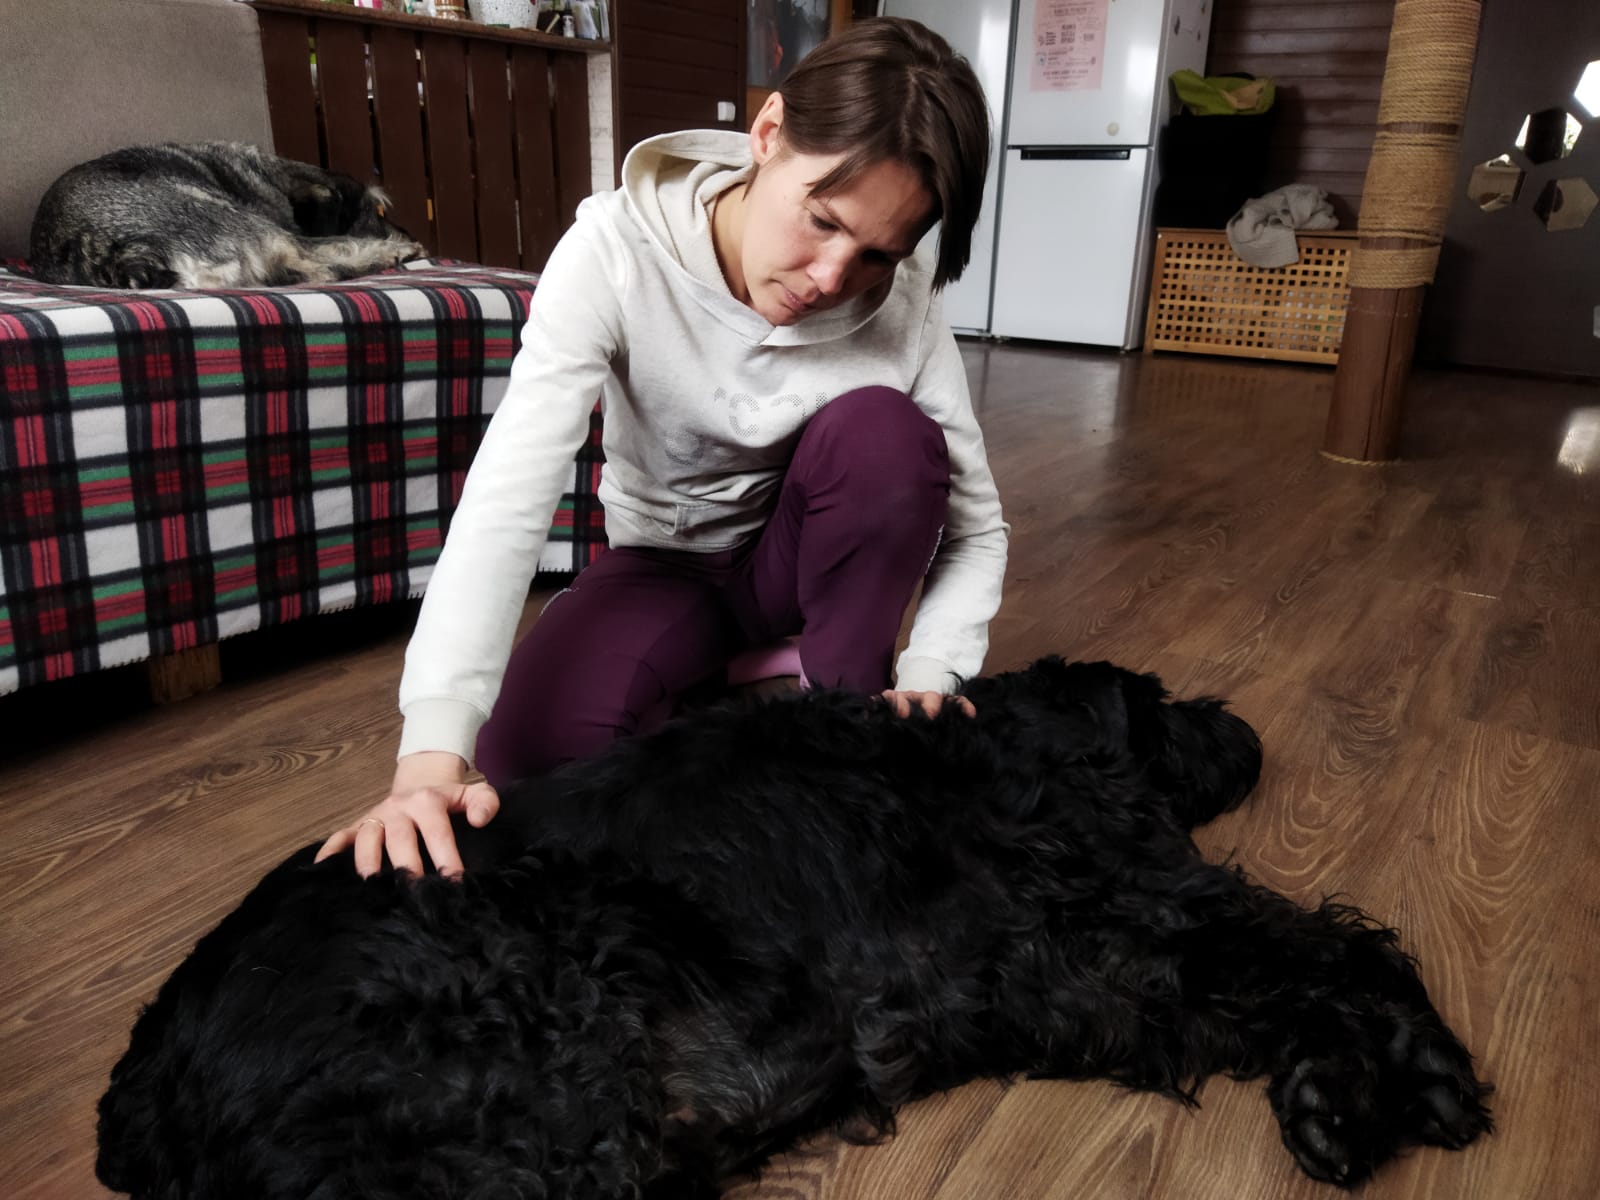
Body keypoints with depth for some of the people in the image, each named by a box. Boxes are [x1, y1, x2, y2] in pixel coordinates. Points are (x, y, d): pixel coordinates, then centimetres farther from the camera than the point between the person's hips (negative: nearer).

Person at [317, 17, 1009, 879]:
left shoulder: (898, 303, -22)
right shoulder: (617, 251, -27)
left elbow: (976, 526, -16)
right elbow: (505, 503, -36)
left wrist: (928, 678, -35)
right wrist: (432, 751, -46)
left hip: (800, 555, 2)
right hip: (663, 559, -1)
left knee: (885, 430, -30)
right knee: (529, 752, -27)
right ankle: (712, 680, 3)